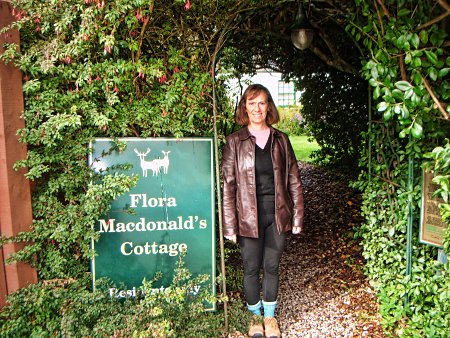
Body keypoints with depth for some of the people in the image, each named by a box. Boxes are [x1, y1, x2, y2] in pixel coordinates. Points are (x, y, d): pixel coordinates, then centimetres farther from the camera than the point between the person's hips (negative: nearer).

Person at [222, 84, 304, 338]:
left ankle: (270, 315, 35)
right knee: (252, 269, 12)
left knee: (272, 267, 14)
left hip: (278, 215, 2)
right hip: (249, 217, -1)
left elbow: (294, 181, 6)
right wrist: (230, 225, -9)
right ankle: (255, 315, 35)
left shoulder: (281, 140, 4)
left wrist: (298, 217, 3)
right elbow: (228, 186, -5)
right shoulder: (235, 142, -3)